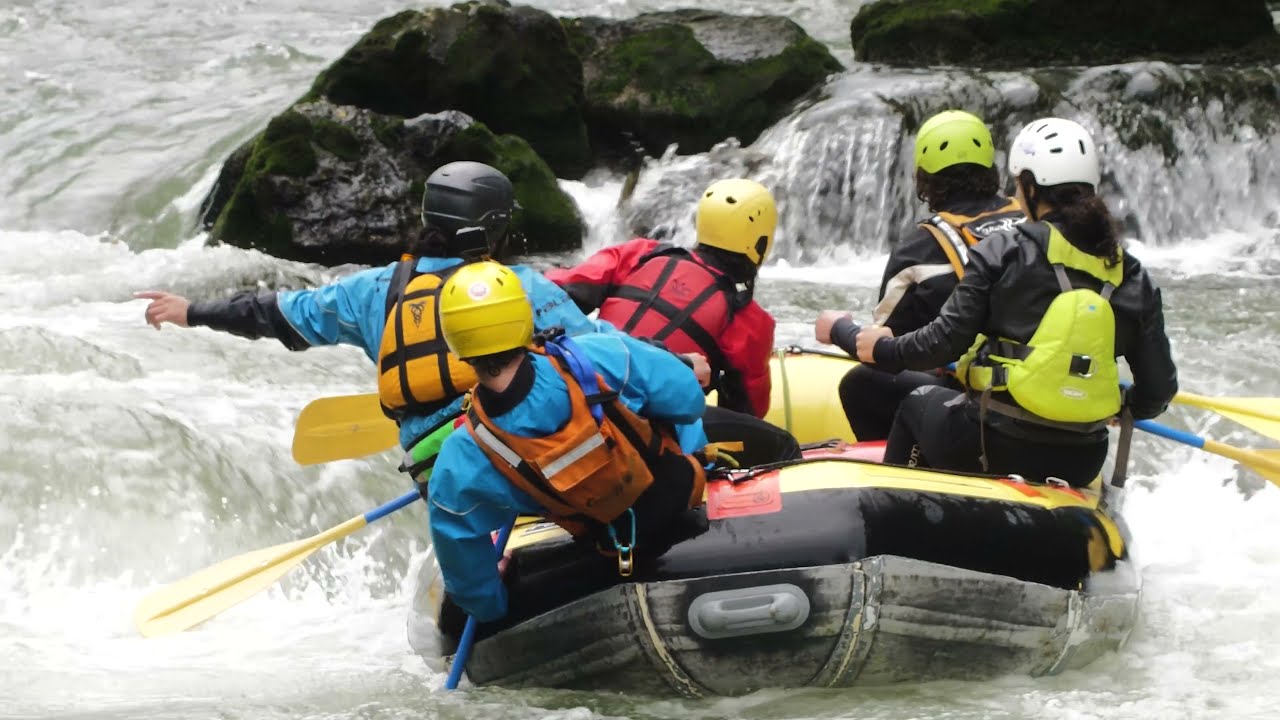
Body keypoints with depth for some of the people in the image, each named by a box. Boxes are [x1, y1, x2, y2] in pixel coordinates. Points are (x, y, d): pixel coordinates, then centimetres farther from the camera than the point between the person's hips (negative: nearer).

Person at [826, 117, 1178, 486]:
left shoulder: (1004, 250, -9)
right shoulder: (1134, 278, 1)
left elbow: (945, 340, -10)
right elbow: (1159, 389, 3)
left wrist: (884, 349, 8)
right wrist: (1121, 407, 25)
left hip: (993, 449, -4)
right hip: (1080, 465, 4)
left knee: (917, 404, 29)